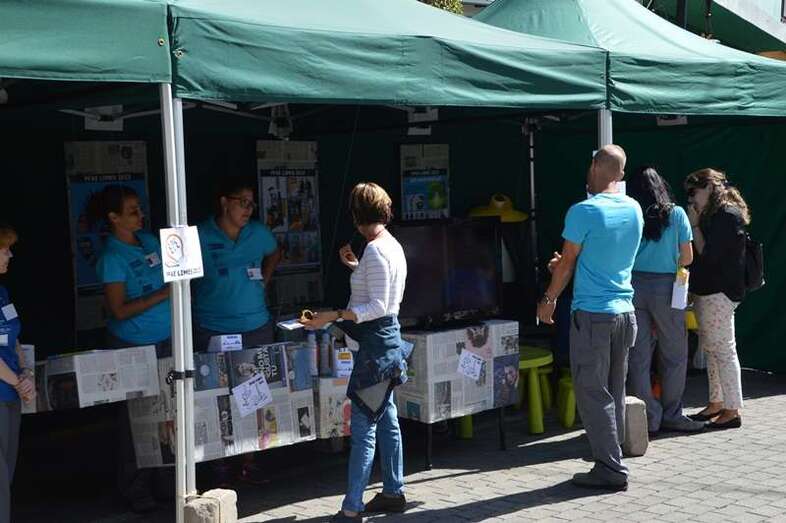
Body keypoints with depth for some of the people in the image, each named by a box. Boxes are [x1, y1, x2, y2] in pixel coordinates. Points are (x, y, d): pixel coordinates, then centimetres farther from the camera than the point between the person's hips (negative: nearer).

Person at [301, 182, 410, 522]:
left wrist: (333, 316, -25)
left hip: (375, 342, -10)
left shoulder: (376, 250, -17)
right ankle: (393, 492, 25)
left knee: (363, 427, -8)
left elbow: (377, 306, -22)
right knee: (386, 420, 16)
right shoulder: (392, 245, 12)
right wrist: (356, 267, 27)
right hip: (387, 336, 10)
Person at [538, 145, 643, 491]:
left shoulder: (583, 212, -14)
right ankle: (612, 459, 19)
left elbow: (567, 263, -5)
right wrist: (566, 264, 28)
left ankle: (610, 469, 0)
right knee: (615, 391, 14)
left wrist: (549, 300, 9)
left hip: (592, 314, -7)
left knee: (592, 394, 0)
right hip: (625, 311, 7)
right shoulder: (635, 210, 7)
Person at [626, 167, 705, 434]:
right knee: (674, 355, 11)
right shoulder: (676, 214, 1)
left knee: (638, 357, 6)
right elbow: (687, 258, 2)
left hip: (634, 286, 2)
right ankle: (671, 415, 16)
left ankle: (649, 417, 10)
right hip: (665, 287, -2)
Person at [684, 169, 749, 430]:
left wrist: (695, 225, -12)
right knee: (711, 349, 14)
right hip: (708, 290, 10)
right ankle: (716, 404, 23)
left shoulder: (727, 215, -14)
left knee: (723, 350, -7)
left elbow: (708, 254, -18)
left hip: (719, 292, -10)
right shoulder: (714, 215, 16)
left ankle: (732, 411, -3)